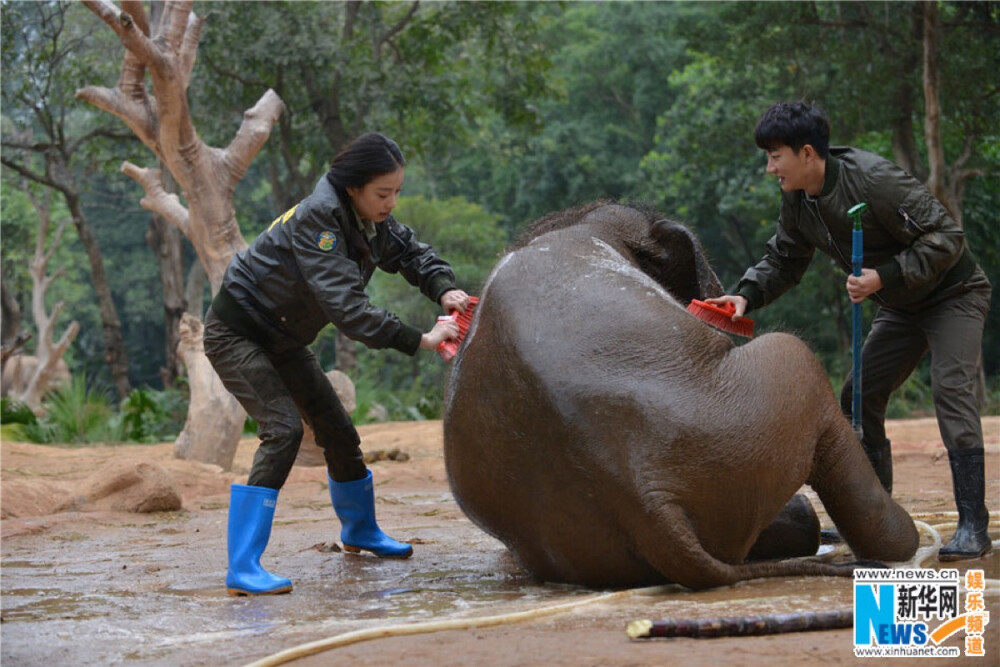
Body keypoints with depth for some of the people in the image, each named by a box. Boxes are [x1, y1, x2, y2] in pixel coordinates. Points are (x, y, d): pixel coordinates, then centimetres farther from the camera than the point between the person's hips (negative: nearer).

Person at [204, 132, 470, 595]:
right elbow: (345, 305, -37)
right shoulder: (317, 219, -30)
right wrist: (418, 340, -38)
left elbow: (411, 252, 9)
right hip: (236, 332, -9)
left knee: (337, 429, 13)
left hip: (282, 339, 9)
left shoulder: (369, 218, -4)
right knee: (283, 428, -23)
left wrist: (444, 289, -13)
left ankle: (359, 531, 39)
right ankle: (242, 570, -25)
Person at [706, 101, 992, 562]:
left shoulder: (875, 180, -31)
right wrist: (746, 295, -13)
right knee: (859, 400, 4)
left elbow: (946, 237, -28)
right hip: (901, 308, 8)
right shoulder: (797, 201, -7)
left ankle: (973, 526, -19)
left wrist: (884, 276, -34)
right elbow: (783, 261, 6)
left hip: (954, 294, -8)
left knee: (952, 391, -21)